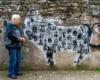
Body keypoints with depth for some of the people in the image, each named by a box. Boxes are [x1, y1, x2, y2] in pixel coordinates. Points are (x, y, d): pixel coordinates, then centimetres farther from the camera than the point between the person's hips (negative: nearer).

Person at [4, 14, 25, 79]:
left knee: (18, 60, 11)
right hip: (12, 45, -8)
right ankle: (11, 74, 3)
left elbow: (22, 34, 17)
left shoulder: (18, 26, 12)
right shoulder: (9, 25, -11)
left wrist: (23, 38, -6)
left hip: (18, 45, 8)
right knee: (13, 60, -7)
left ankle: (16, 72, 23)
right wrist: (19, 38, -16)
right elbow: (10, 35, -22)